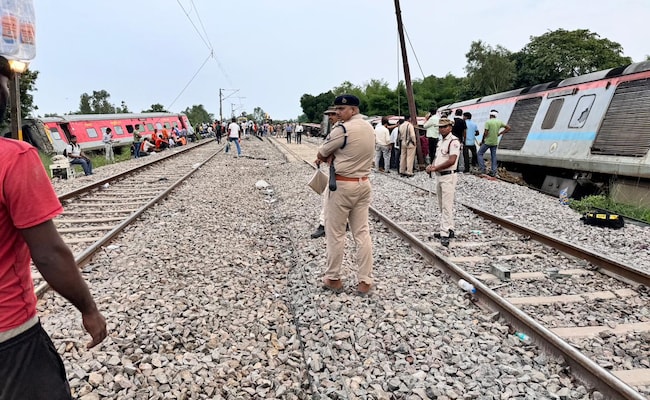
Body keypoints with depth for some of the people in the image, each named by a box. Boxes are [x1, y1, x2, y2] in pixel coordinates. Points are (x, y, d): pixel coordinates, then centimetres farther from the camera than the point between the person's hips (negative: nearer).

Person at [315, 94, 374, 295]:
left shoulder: (343, 129, -17)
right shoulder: (369, 128, 9)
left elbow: (321, 153, -7)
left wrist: (328, 157, 13)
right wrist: (334, 156, 3)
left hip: (342, 185, -7)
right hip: (363, 184, 7)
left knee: (335, 233, 5)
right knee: (362, 233, 9)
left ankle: (333, 278, 17)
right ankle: (365, 280, 13)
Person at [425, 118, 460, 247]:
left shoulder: (453, 141, -12)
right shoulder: (440, 142, 17)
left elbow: (451, 161, -21)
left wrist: (435, 168, -17)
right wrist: (431, 165, 2)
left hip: (448, 177, -10)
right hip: (438, 176, 10)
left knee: (447, 206, -9)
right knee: (442, 206, 14)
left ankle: (445, 234, -9)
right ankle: (449, 230, 23)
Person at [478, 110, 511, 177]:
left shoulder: (488, 122, -12)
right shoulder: (499, 122, 3)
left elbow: (485, 133, -16)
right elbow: (508, 128, 7)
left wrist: (482, 141, -4)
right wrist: (500, 133, 9)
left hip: (487, 142, -5)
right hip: (495, 142, 5)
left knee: (480, 153, 8)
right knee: (493, 156, 10)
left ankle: (482, 169, -1)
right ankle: (493, 172, 10)